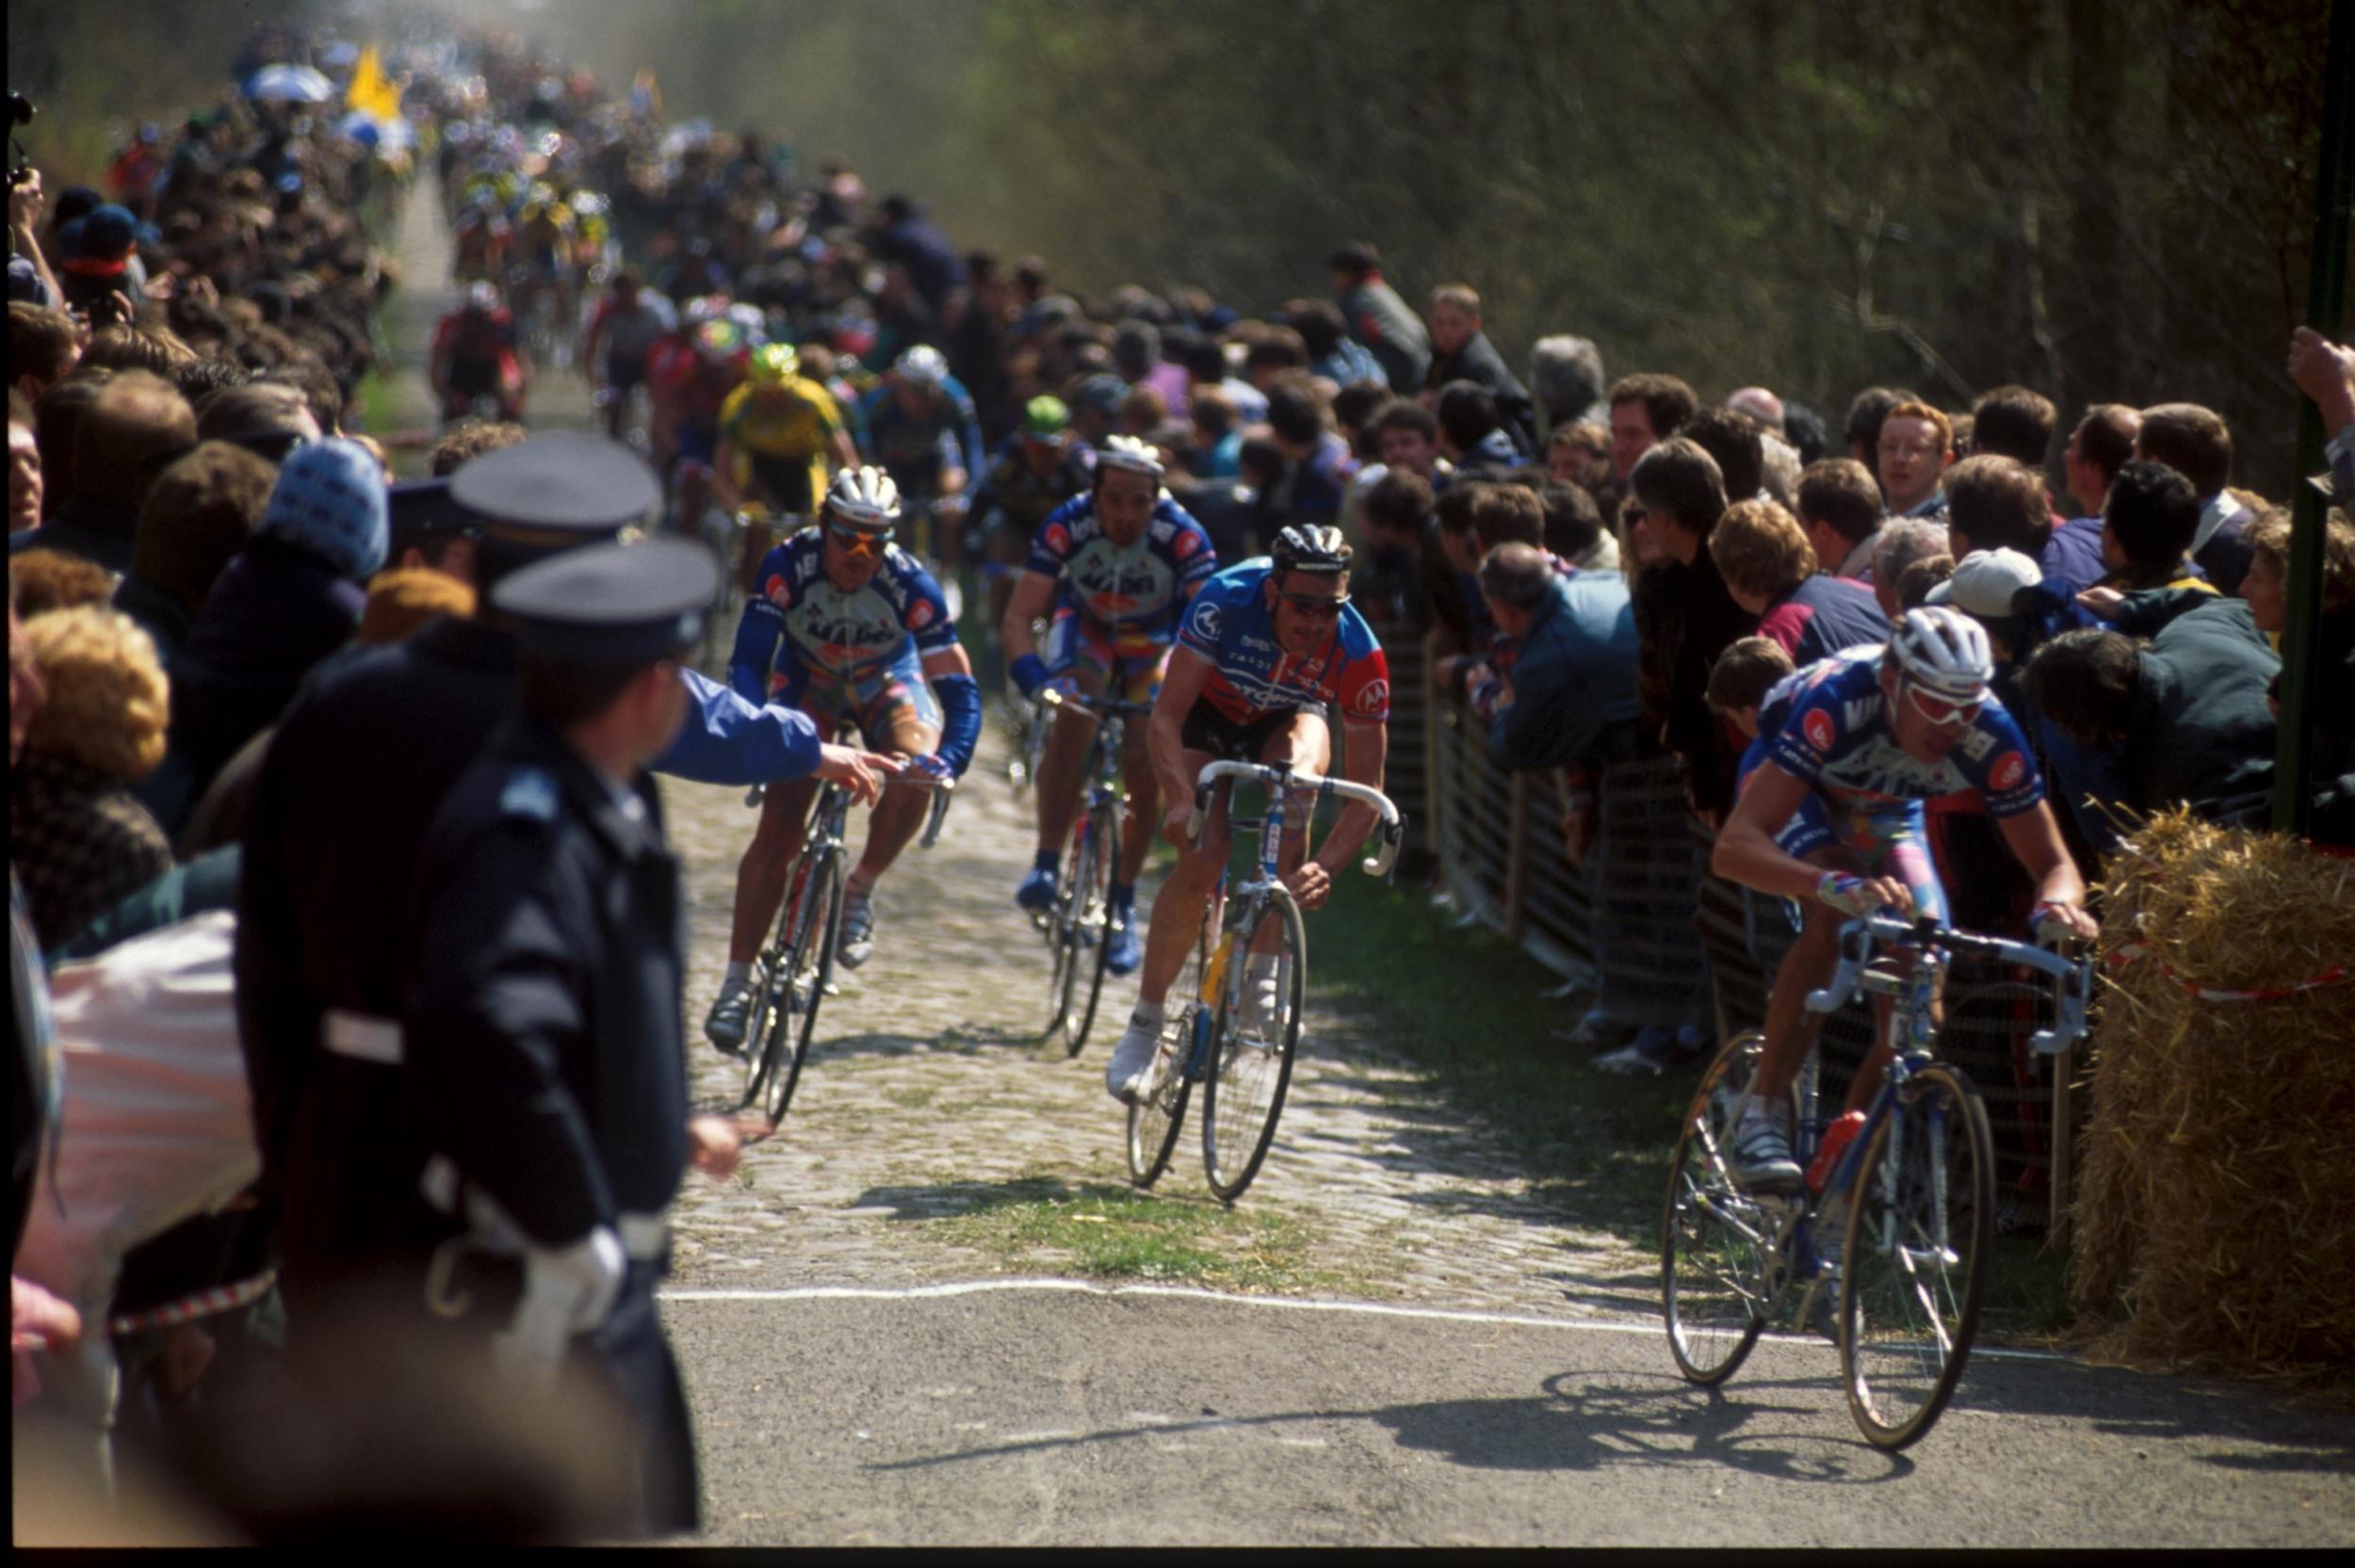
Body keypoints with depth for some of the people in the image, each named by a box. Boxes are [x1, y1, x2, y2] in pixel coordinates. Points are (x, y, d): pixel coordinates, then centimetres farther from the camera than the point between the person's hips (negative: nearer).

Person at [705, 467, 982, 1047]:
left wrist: (951, 760, -47)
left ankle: (860, 892, -6)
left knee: (915, 774, -31)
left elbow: (957, 685, -31)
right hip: (807, 680, 0)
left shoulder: (909, 583, -31)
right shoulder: (788, 565, -31)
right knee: (777, 829, -13)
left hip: (886, 683, 0)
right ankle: (737, 979, -7)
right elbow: (748, 660, -33)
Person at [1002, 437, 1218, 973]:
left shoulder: (1183, 538, -32)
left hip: (1153, 644, 0)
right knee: (1071, 718, -30)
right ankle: (1046, 867, -26)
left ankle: (1123, 904, 8)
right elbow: (1018, 618, -31)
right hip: (1086, 628, 0)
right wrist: (1034, 677, -49)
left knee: (1145, 771, -13)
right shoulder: (1066, 527, -30)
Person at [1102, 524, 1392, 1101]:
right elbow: (1165, 718, -35)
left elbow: (1367, 790, -28)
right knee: (1202, 860, -21)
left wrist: (1325, 866, -44)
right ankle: (1145, 1023, -3)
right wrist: (1182, 801, -52)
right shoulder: (1226, 601, -37)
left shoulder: (1359, 655, -33)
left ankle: (1266, 964, -14)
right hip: (1208, 714, -1)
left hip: (1287, 722, 1)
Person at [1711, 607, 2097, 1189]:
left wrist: (2058, 902, -49)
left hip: (1886, 810, 4)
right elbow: (1734, 847, -51)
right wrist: (1837, 884, -69)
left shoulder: (1990, 736, -34)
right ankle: (1763, 1113, -23)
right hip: (1795, 787, -4)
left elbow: (2054, 863, -24)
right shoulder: (1836, 702, -44)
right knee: (1835, 913, -34)